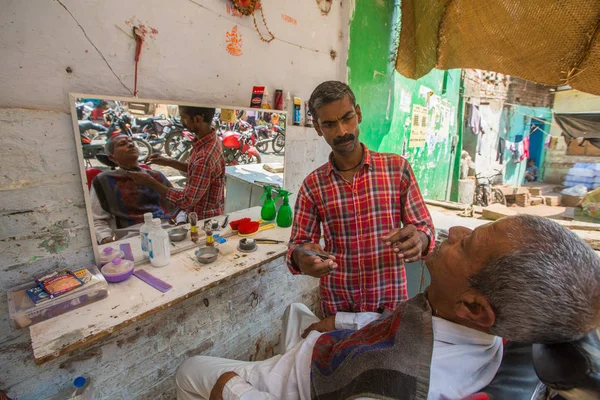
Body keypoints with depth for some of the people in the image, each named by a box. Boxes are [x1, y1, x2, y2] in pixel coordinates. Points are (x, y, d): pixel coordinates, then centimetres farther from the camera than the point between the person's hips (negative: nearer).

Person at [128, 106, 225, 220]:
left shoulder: (205, 157, -34)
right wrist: (169, 162, 4)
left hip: (204, 221, -8)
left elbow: (186, 201, -27)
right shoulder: (211, 139, -4)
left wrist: (150, 182, -18)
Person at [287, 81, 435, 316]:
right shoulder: (313, 185, -6)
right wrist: (301, 257, -28)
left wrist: (418, 239, -27)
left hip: (391, 299, 0)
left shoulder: (397, 167, -7)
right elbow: (298, 244, -5)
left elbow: (424, 226, -5)